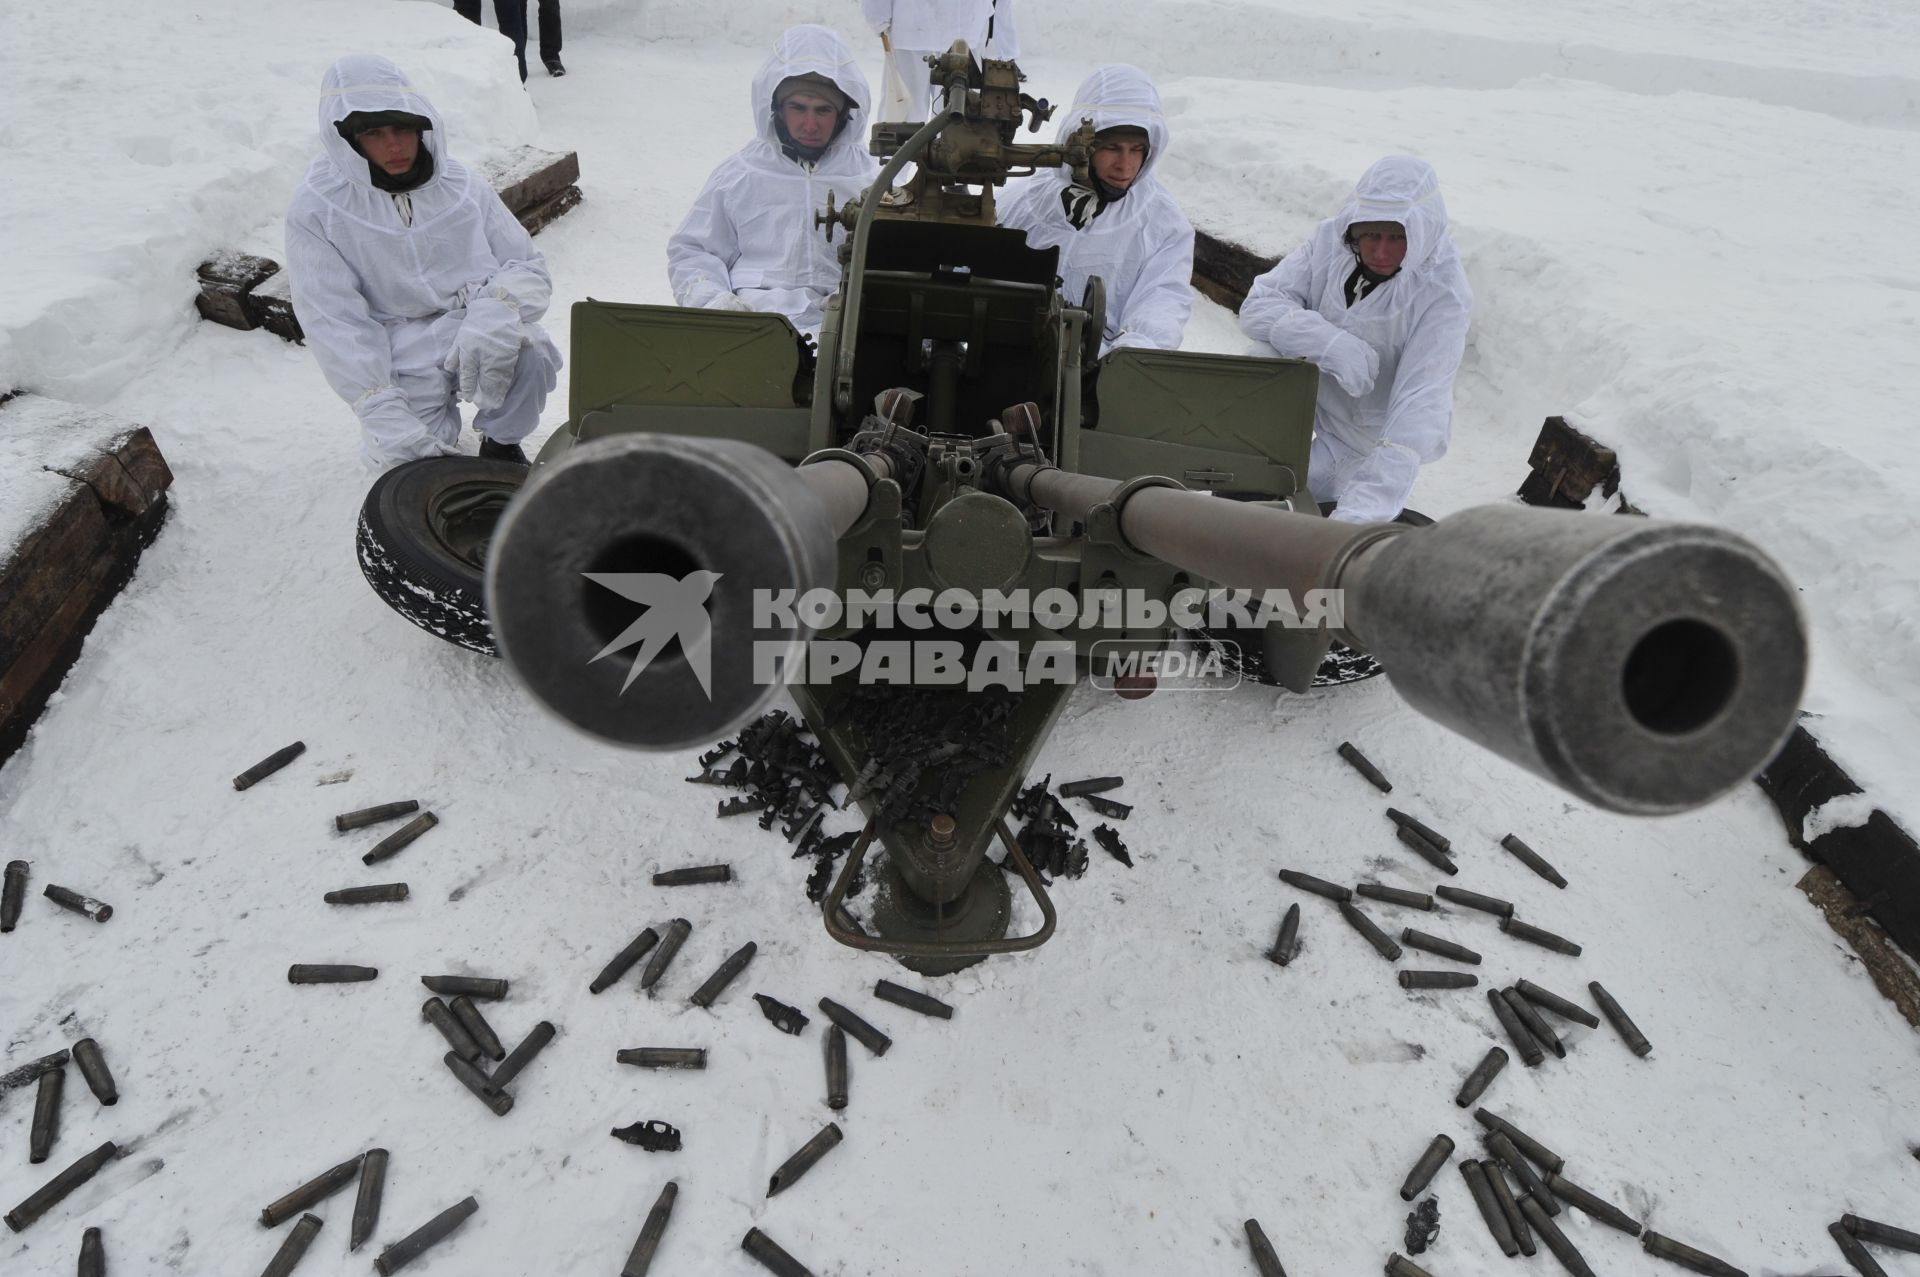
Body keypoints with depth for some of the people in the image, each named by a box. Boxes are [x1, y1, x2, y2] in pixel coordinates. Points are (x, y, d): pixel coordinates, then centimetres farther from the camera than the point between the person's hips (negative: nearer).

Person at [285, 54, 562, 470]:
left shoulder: (461, 185, 3)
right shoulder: (315, 212, -3)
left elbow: (530, 268, 3)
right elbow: (336, 324, -10)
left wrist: (493, 313, -22)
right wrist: (387, 420, -23)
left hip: (480, 343, 1)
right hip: (403, 361, -1)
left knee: (531, 354, -32)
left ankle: (500, 444, 0)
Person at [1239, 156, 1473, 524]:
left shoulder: (1442, 296, -26)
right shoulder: (1332, 240, -15)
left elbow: (1420, 403, -36)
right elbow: (1258, 304, -17)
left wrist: (1362, 510, -50)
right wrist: (1330, 342, -37)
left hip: (1371, 443, -4)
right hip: (1320, 406, 5)